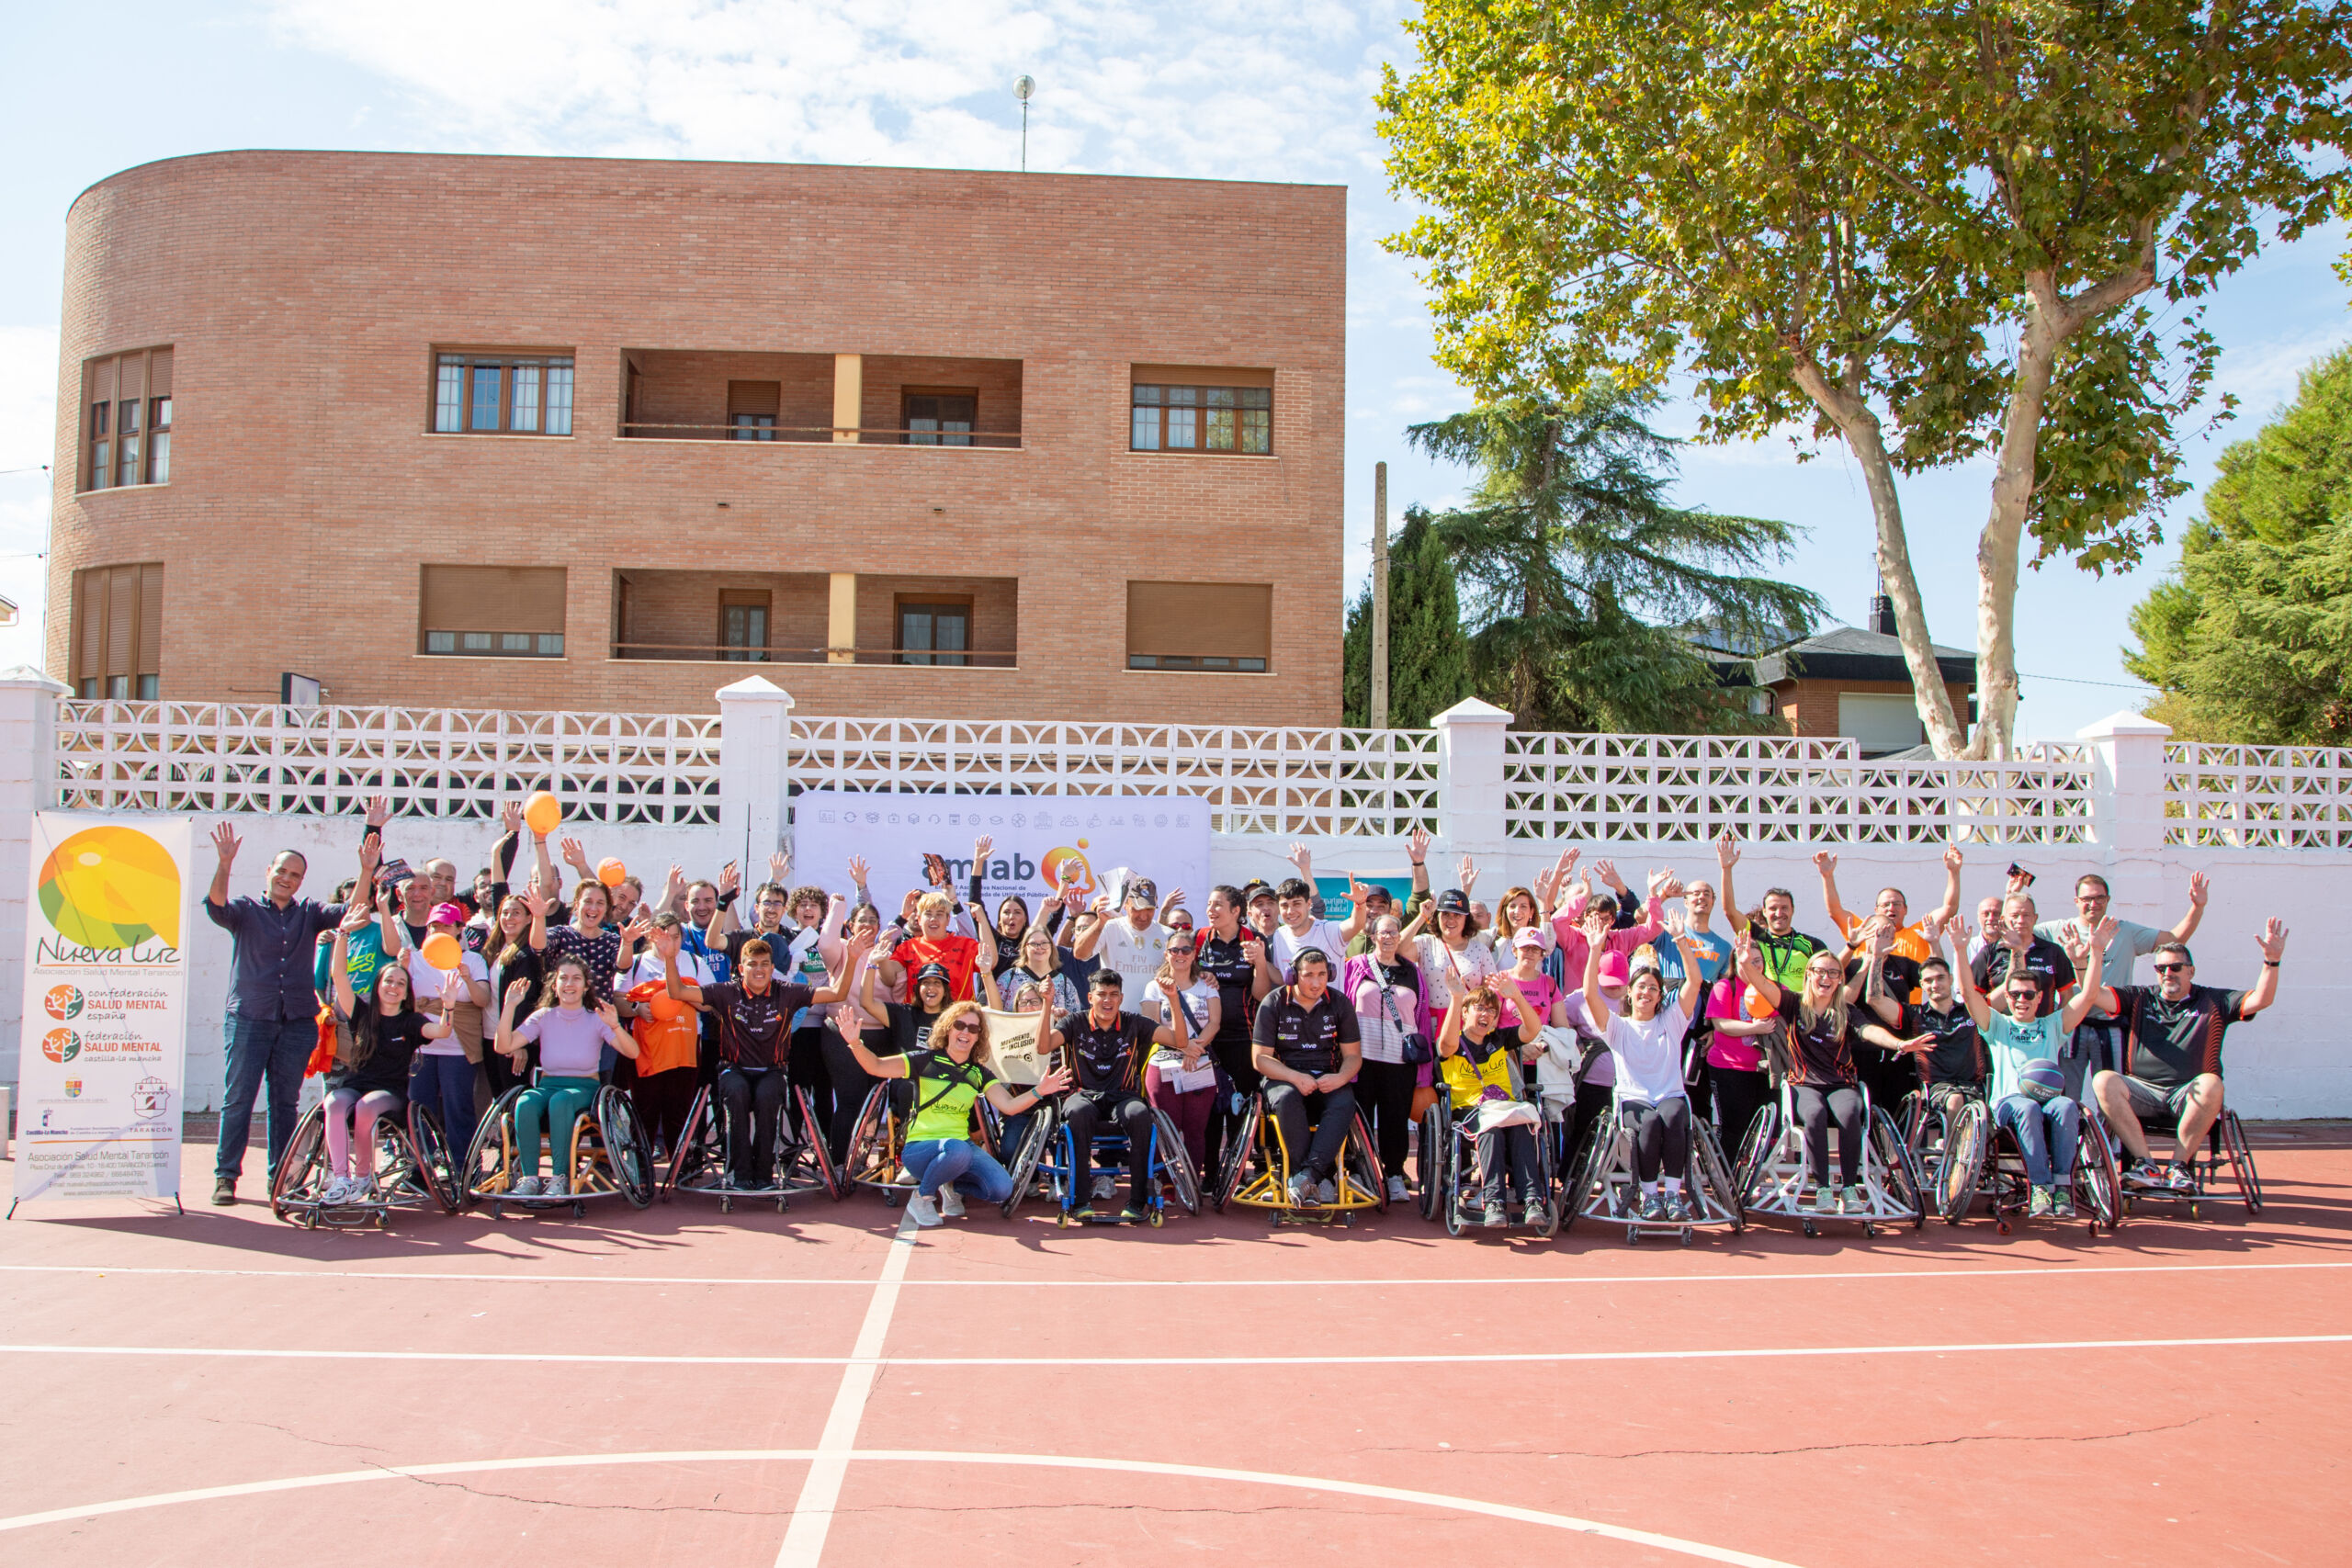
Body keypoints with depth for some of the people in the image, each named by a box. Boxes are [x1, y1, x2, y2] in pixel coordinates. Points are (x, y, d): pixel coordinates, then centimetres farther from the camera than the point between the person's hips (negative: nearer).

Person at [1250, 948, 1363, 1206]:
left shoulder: (1339, 1003, 5)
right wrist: (1296, 1078, -20)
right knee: (1287, 1098, -36)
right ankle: (1320, 1178, -35)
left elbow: (1353, 1056, 7)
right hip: (1284, 1077, -2)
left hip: (1327, 1080, 2)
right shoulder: (1274, 1003, -2)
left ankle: (1307, 1175, -39)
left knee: (1345, 1103, -32)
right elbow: (1260, 1058, -4)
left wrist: (1340, 1078, -16)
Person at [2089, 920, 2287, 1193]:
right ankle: (2147, 1166, -28)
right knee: (2104, 1081, -30)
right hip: (2142, 1091, 1)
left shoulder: (2213, 1001, 13)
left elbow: (2260, 1000, 0)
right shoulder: (2140, 999, 15)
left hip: (2187, 1097, -1)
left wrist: (2271, 961, -14)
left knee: (2211, 1085, -36)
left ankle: (2179, 1166, -22)